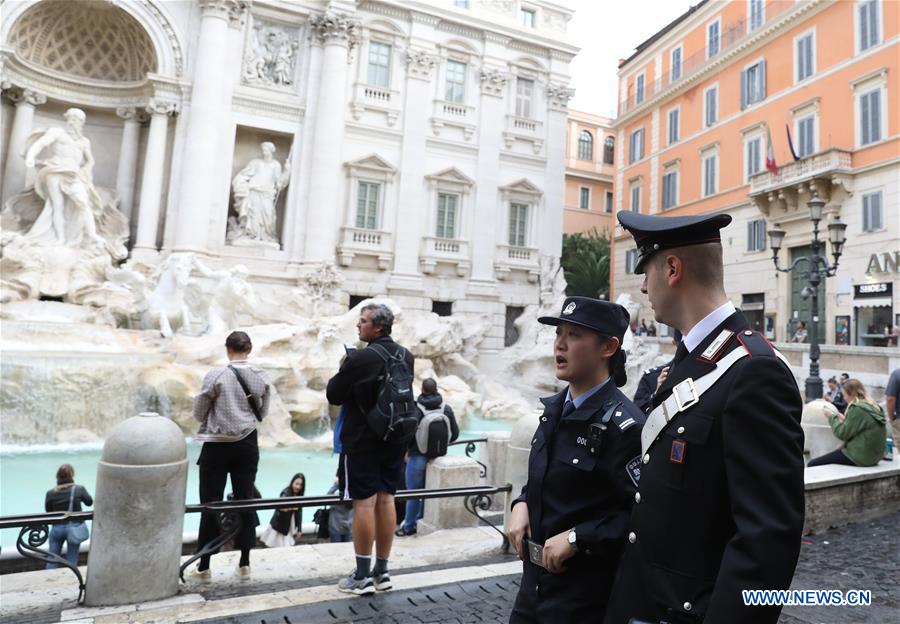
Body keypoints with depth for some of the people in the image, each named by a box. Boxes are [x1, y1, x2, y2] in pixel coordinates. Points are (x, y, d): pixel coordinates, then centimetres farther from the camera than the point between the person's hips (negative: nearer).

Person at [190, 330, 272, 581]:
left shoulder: (216, 375, -12)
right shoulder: (262, 377, -3)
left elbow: (199, 412, -2)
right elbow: (262, 412, 6)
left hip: (217, 445, -3)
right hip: (247, 445, 3)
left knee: (211, 504, 7)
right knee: (245, 501, 11)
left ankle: (204, 567, 15)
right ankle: (244, 563, 18)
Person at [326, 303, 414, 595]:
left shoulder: (360, 358, -18)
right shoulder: (407, 356, 4)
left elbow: (333, 395, -10)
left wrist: (344, 371, 7)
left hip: (363, 440, -6)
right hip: (394, 438, 7)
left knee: (364, 503, 1)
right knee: (385, 500, 12)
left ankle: (362, 577, 11)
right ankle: (381, 571, 22)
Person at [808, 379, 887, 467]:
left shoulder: (857, 409, -17)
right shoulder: (874, 407, 11)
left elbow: (842, 434, -14)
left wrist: (832, 417, -2)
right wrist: (844, 419, 17)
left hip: (859, 457, -10)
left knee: (812, 464, -11)